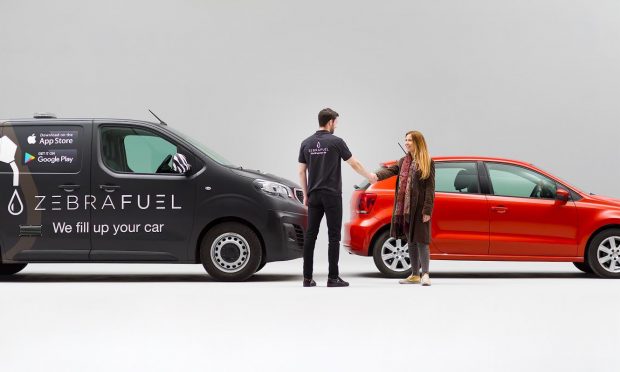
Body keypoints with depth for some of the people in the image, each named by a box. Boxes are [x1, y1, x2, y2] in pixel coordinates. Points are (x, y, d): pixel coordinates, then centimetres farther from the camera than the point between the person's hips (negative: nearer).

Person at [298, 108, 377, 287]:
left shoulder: (306, 143, 6)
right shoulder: (336, 141, -6)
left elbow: (301, 172, 8)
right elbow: (354, 164, 1)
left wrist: (305, 194, 16)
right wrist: (370, 176, 18)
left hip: (314, 196, 5)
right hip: (332, 195, -4)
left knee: (310, 235, 4)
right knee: (334, 236, -1)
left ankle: (307, 278, 3)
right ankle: (333, 278, -2)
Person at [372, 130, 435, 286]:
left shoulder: (427, 162, -4)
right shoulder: (404, 161, 14)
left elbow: (430, 187, -8)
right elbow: (391, 170, -1)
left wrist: (427, 210, -15)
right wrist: (376, 175, -22)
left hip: (419, 208, -6)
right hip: (405, 208, 6)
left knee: (420, 241, -7)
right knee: (410, 241, 10)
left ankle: (425, 274, -2)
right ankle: (415, 275, 17)